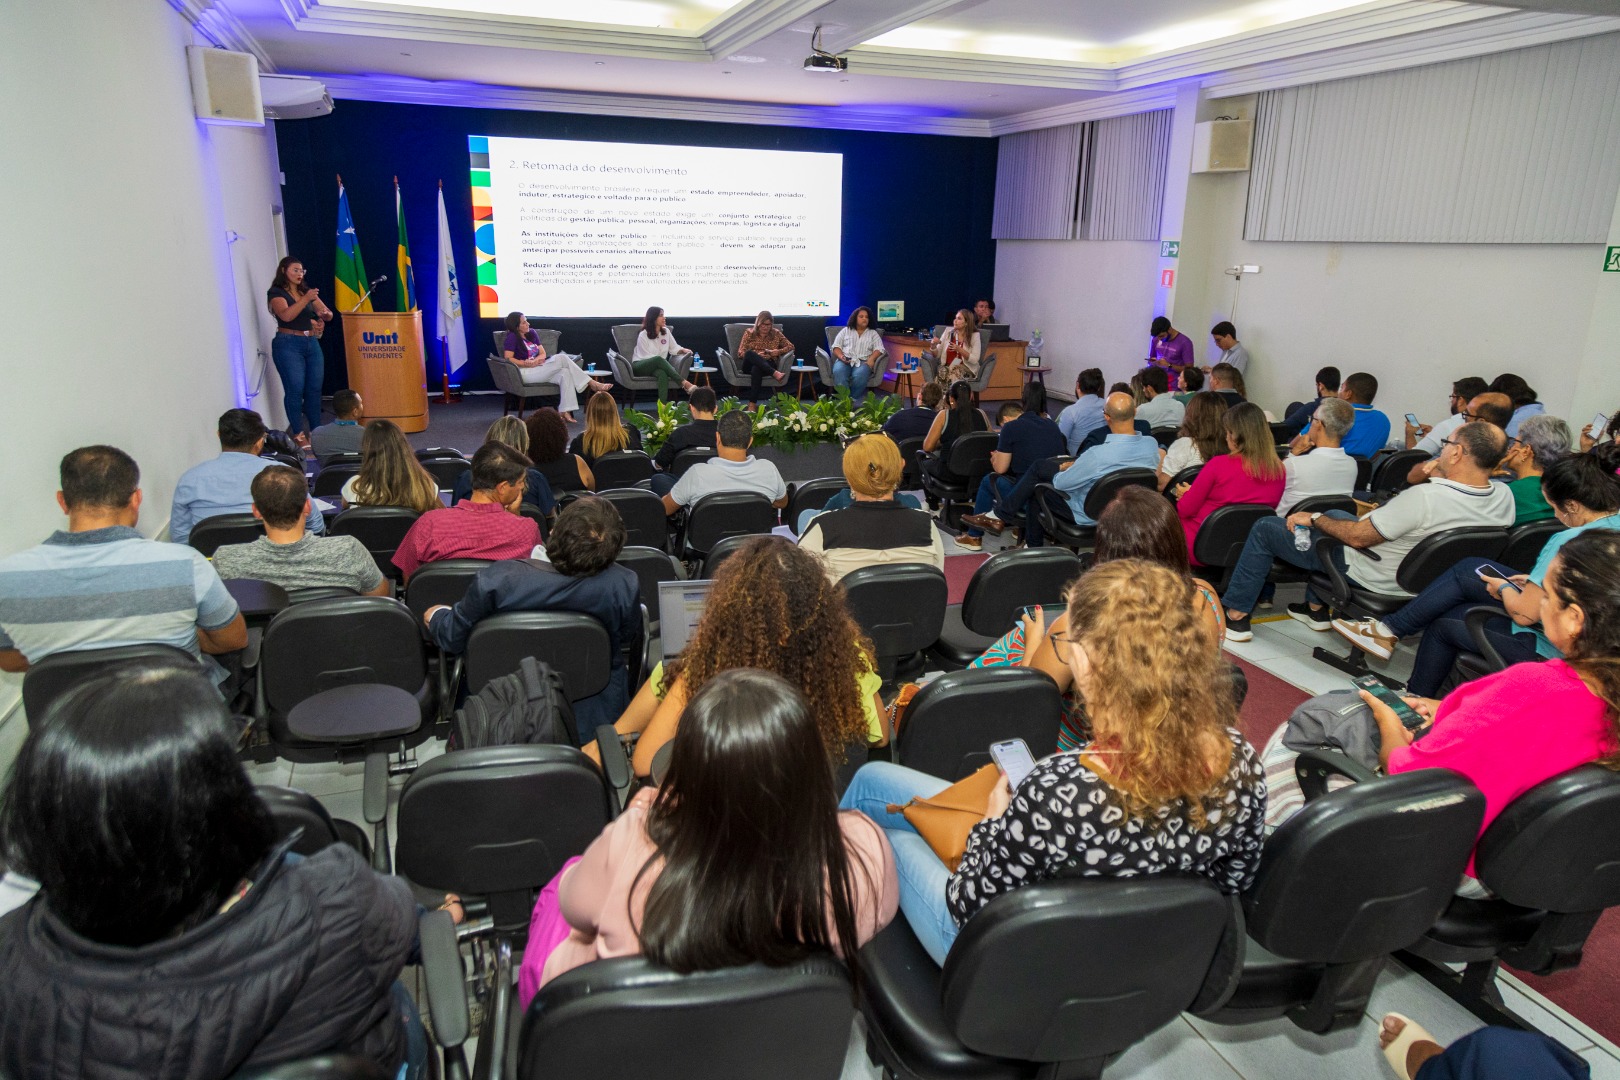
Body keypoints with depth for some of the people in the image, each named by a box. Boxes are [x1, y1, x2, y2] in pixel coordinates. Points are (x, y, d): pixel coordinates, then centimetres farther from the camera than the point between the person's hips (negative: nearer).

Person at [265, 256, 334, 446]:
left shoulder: (307, 291, 16)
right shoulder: (276, 292, -2)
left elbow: (328, 314, 12)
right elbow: (286, 315, -19)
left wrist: (325, 314, -11)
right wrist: (305, 299, -26)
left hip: (312, 344, 6)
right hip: (288, 344, -6)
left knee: (314, 389, 3)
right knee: (295, 389, -11)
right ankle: (297, 434, -9)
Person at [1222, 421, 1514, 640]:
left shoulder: (1424, 498, -37)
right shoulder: (1504, 497, -14)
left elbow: (1357, 536, -25)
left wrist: (1313, 519, -11)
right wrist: (1441, 475, -2)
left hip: (1369, 576, -8)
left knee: (1264, 528, 1)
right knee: (1334, 514, 33)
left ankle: (1235, 617, 11)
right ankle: (1316, 610, 38)